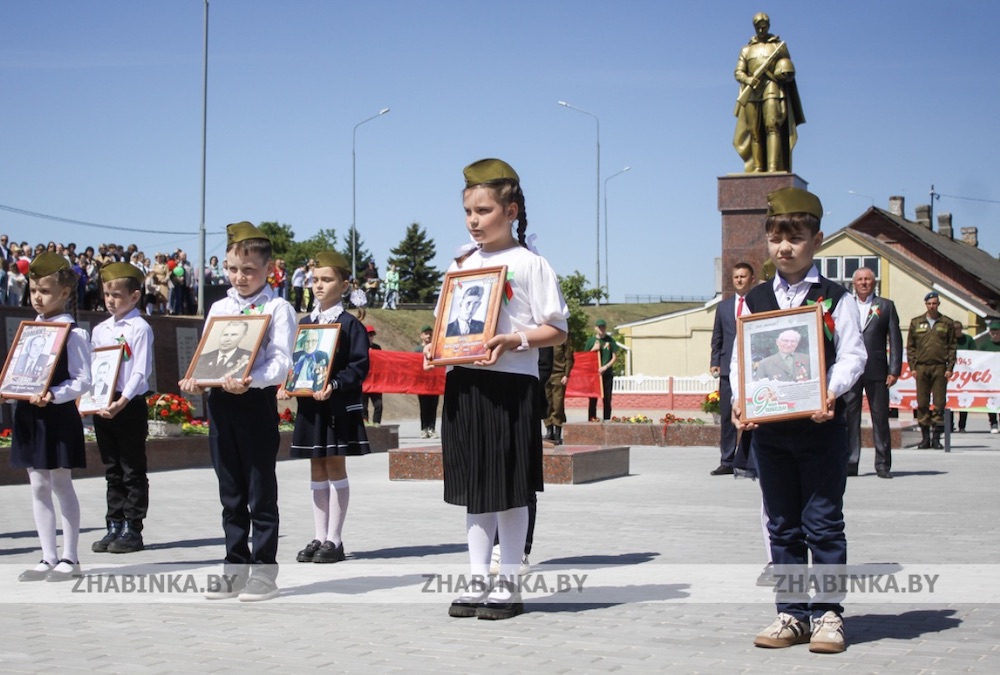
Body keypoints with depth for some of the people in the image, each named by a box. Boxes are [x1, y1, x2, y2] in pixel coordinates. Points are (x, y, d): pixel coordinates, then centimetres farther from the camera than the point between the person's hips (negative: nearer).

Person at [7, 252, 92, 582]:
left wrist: (52, 395, -26)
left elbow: (82, 379, -13)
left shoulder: (73, 333, -9)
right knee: (38, 486, 9)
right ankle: (48, 557, 16)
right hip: (29, 416, 7)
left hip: (58, 416, -7)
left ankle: (69, 558, 9)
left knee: (61, 485, 0)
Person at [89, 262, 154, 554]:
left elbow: (141, 371, -15)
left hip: (130, 406, -7)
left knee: (133, 471, 0)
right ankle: (114, 527, 18)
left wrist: (123, 401, -25)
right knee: (112, 471, 12)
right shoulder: (100, 330, 13)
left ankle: (133, 530, 4)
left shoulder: (140, 328, -8)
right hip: (101, 407, 7)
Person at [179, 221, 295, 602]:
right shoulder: (218, 308, 15)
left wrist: (250, 381, -31)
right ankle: (235, 568, 19)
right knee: (231, 494, 11)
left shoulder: (277, 309, -3)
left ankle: (264, 571, 5)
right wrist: (195, 381, -7)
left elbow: (280, 362, -13)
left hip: (257, 400, -6)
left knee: (261, 492, -1)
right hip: (220, 402, 6)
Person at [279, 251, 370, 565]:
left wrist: (334, 385, -24)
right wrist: (286, 385, -3)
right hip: (309, 405, 6)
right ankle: (319, 537, 15)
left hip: (339, 406, -6)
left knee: (336, 468, -1)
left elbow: (359, 365, -11)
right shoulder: (303, 323, 11)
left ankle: (334, 539, 4)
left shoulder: (350, 324, -6)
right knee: (317, 471, 10)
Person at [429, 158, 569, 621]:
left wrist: (514, 341, -20)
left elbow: (557, 330, -6)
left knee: (509, 491, 1)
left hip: (510, 385, -6)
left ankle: (508, 586, 11)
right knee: (474, 489, 11)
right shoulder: (461, 265, 14)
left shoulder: (529, 264, -4)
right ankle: (478, 582, 19)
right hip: (463, 383, 6)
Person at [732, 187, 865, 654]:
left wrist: (832, 390, -22)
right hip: (769, 427, 4)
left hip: (821, 426, -3)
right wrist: (740, 399, -11)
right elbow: (740, 359, 6)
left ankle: (828, 613, 9)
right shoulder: (753, 301, 8)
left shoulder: (834, 299, -1)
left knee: (822, 522, 0)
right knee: (782, 526, 10)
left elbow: (852, 355, -5)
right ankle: (791, 614, 18)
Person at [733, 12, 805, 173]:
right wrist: (749, 80, -11)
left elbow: (788, 72, 15)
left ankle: (773, 167, -26)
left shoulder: (779, 46, 15)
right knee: (755, 131, -3)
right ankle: (757, 168, -5)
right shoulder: (746, 49, 19)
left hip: (772, 89, -3)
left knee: (772, 126, -17)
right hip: (752, 92, 3)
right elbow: (738, 72, 11)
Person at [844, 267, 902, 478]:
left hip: (876, 371, -1)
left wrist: (894, 370, -3)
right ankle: (849, 463, 7)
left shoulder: (886, 306, 8)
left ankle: (883, 464, 8)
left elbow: (895, 340, 5)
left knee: (880, 417, 3)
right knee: (849, 417, 1)